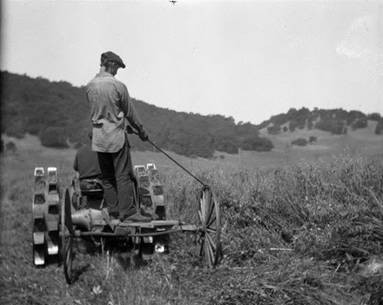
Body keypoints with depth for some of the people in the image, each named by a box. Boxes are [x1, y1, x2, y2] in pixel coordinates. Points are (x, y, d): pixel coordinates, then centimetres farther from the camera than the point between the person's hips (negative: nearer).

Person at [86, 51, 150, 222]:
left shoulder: (90, 86, 3)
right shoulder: (118, 86, -12)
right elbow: (130, 113, -4)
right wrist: (141, 131, 10)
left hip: (98, 137, 6)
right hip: (116, 136, -5)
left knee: (107, 177, 12)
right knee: (124, 176, -1)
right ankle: (128, 212, 0)